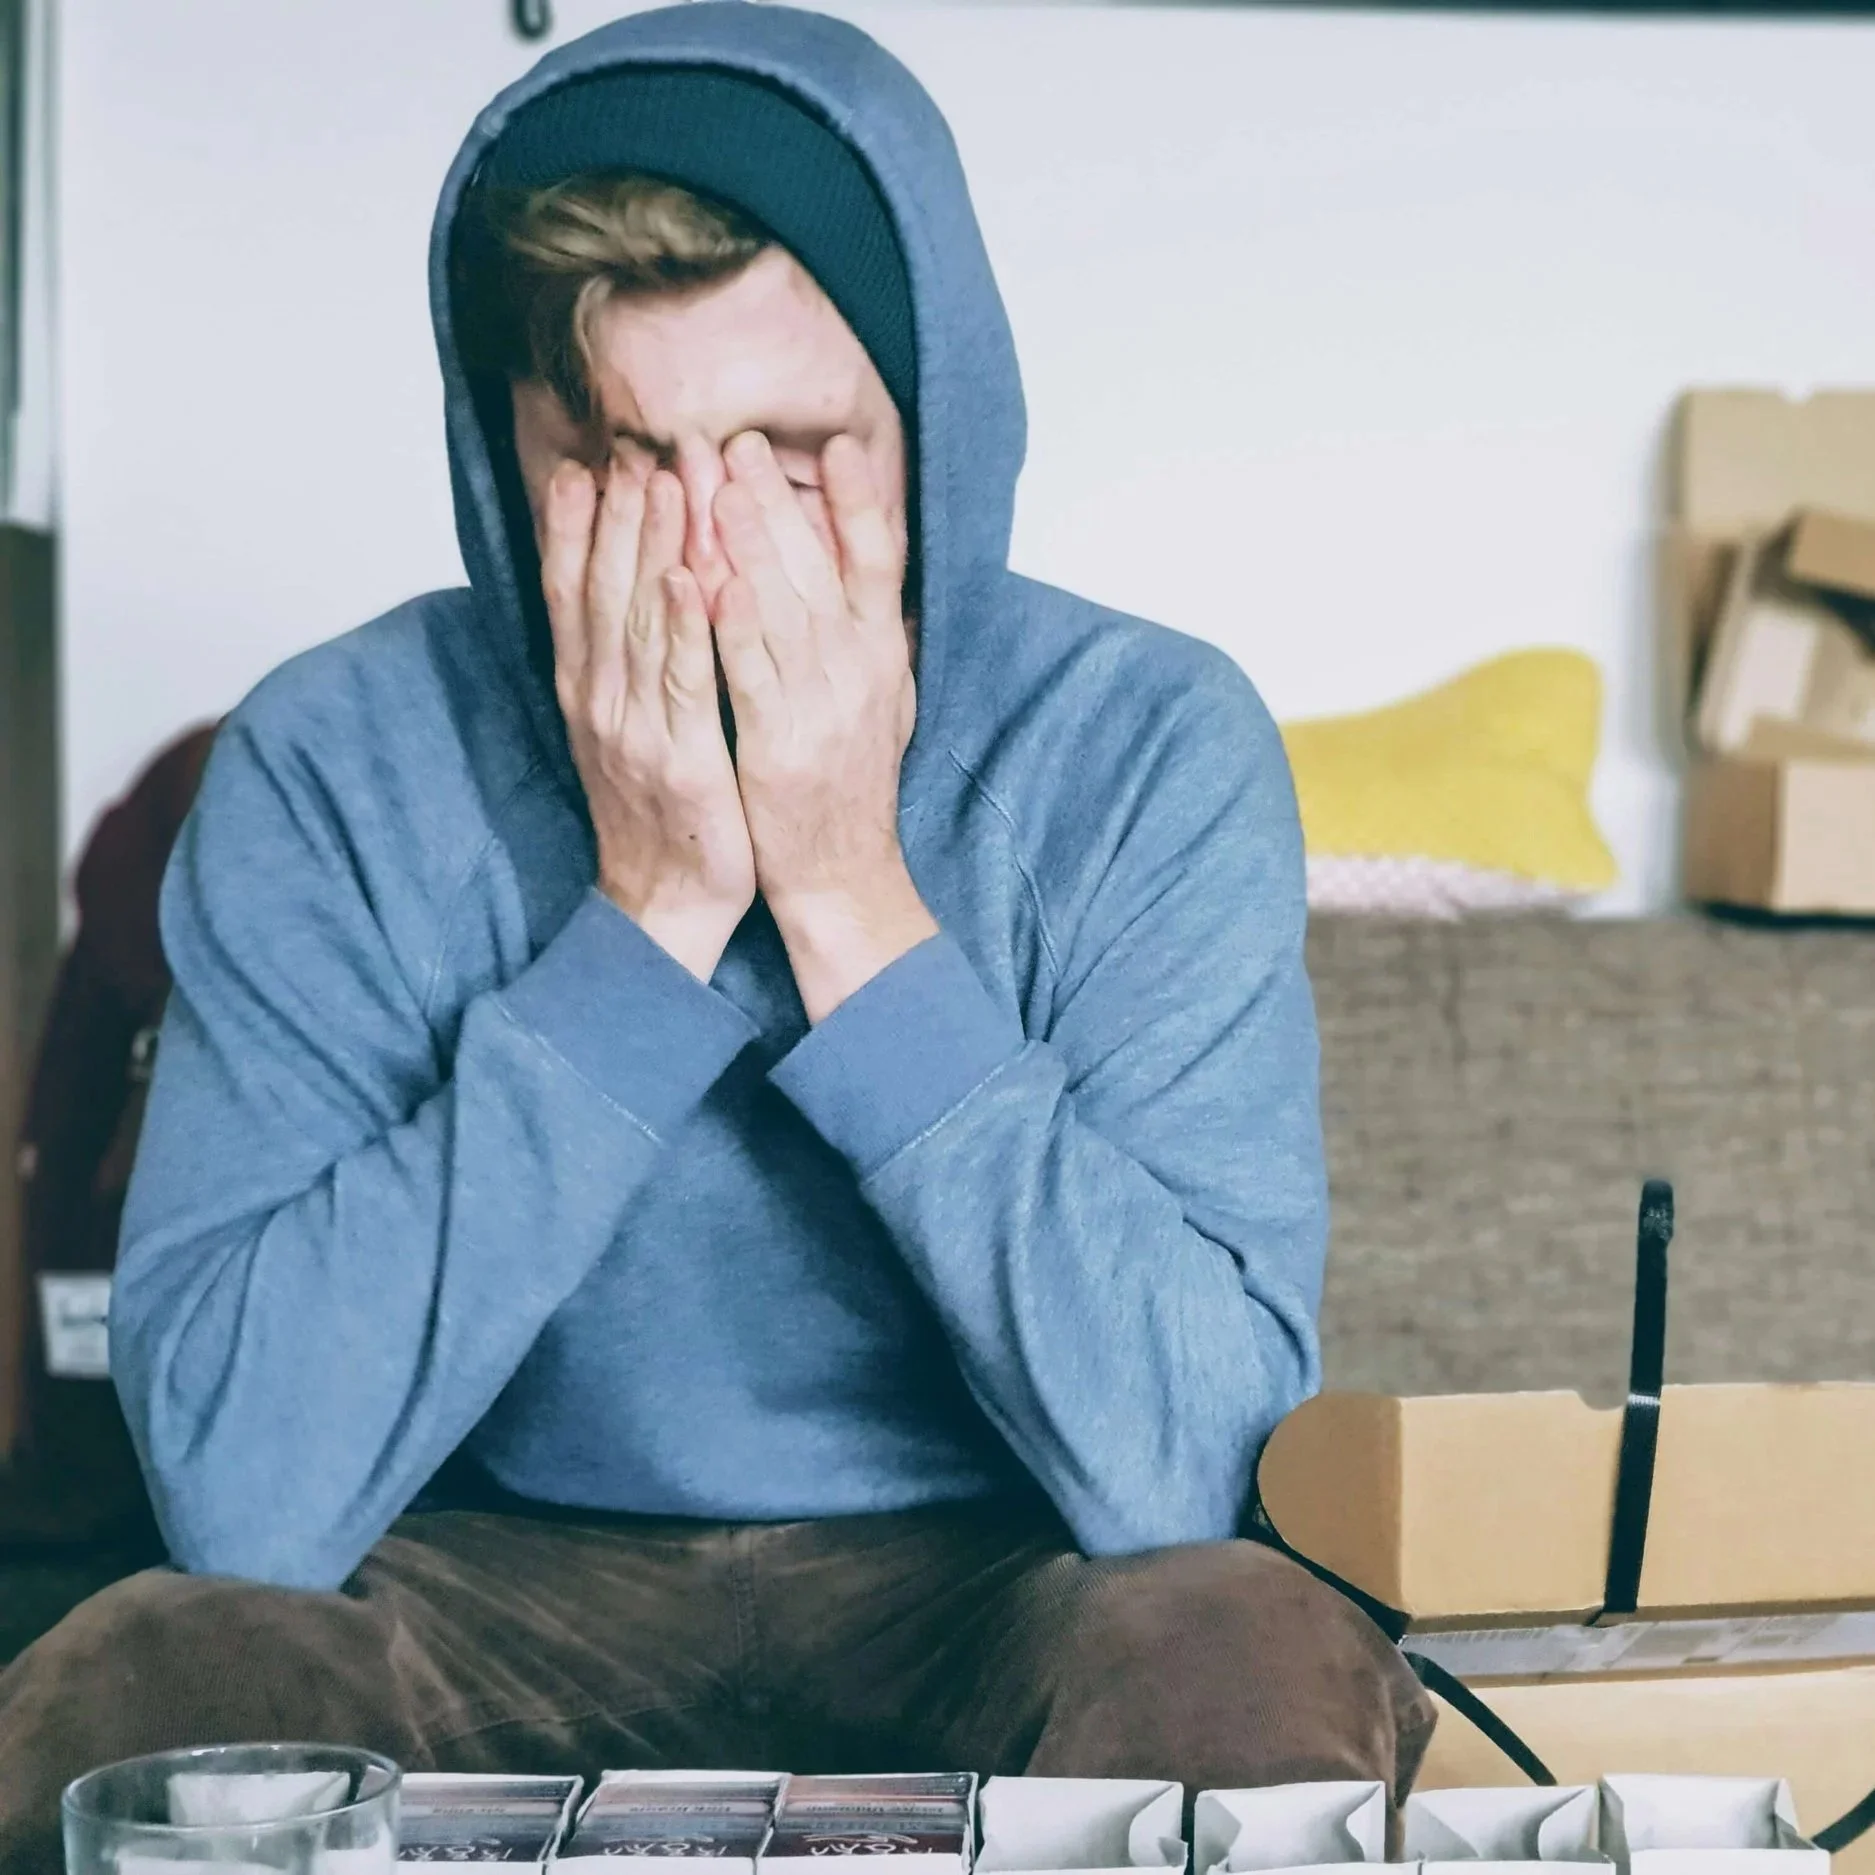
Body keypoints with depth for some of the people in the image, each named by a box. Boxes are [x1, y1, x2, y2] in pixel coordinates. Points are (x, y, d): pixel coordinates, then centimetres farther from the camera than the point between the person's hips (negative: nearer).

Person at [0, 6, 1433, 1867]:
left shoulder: (1146, 749, -11)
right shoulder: (331, 770, -10)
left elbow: (1182, 1465, -20)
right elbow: (241, 1502, -21)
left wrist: (850, 895, -24)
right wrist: (645, 915, -23)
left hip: (992, 1594, 0)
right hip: (504, 1603, 1)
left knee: (1245, 1671, -32)